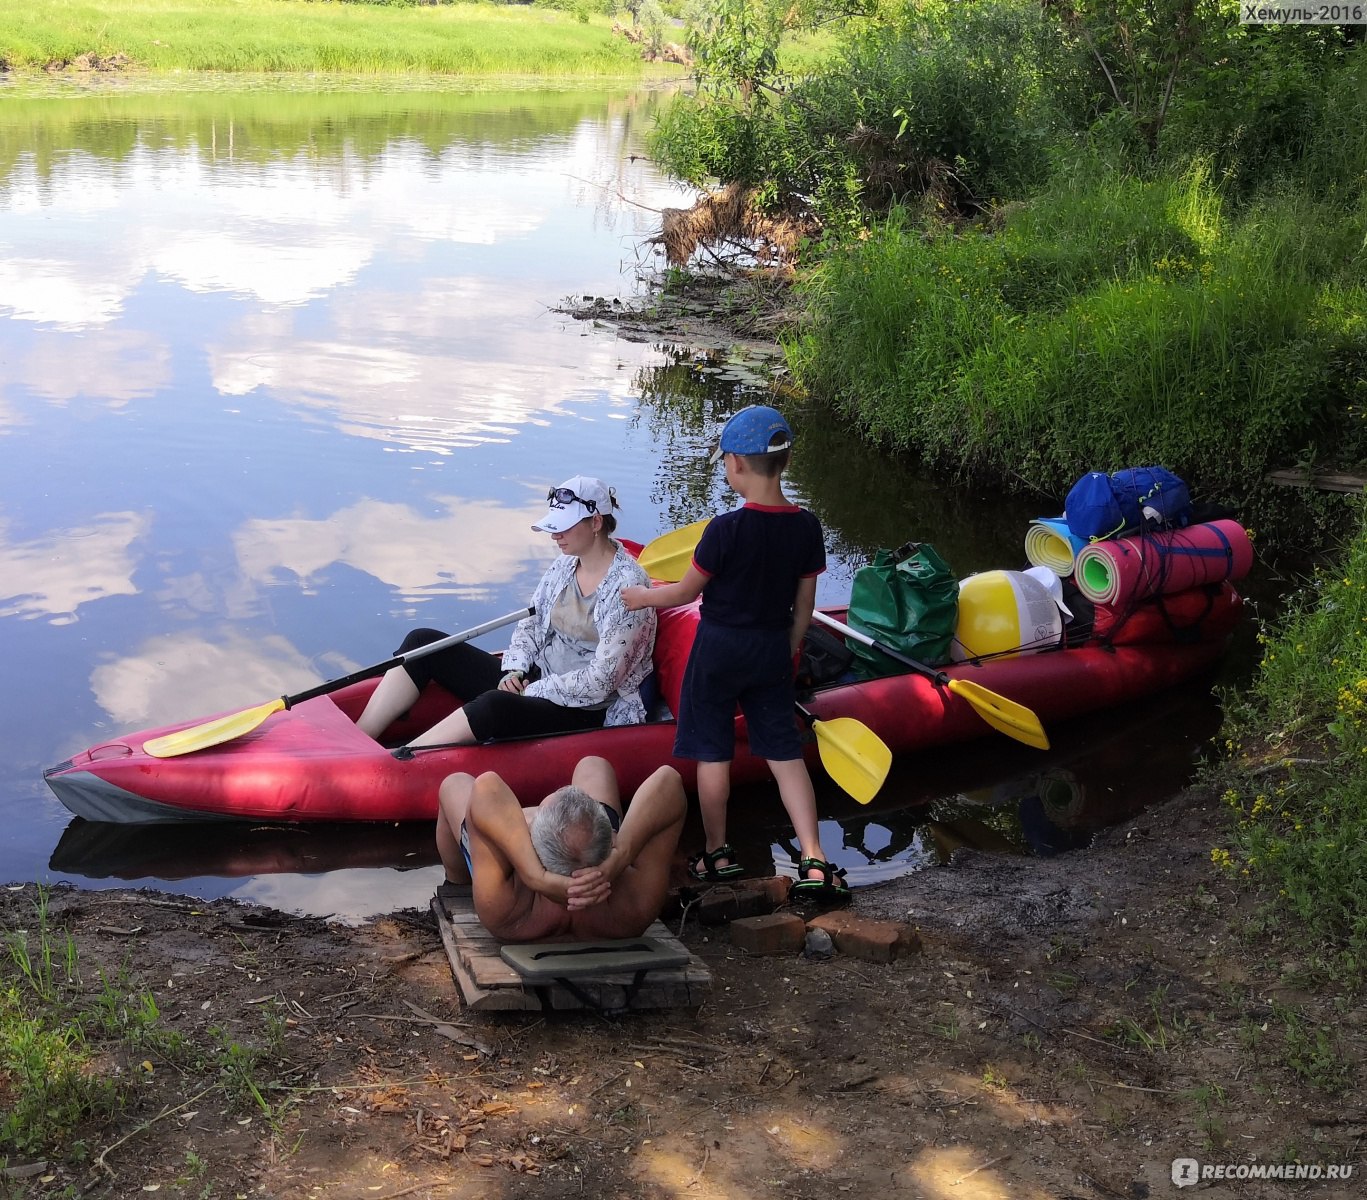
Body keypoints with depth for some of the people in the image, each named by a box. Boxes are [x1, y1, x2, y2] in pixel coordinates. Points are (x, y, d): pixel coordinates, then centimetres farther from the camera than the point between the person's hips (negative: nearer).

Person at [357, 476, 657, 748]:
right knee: (423, 643, -2)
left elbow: (599, 681, -21)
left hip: (584, 712, -9)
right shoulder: (565, 565, 7)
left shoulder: (627, 585, -17)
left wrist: (533, 691, -15)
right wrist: (516, 671, -5)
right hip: (535, 680, 9)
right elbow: (530, 622, 14)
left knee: (492, 706, -40)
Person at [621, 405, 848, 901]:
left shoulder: (726, 530, -21)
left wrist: (643, 596, 9)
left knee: (713, 753, 10)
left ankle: (717, 855, 22)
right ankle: (815, 862, 2)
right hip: (772, 651, 4)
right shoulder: (806, 527, -6)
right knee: (786, 753, 9)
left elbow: (687, 591, -9)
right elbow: (804, 606, 3)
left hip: (719, 650, -4)